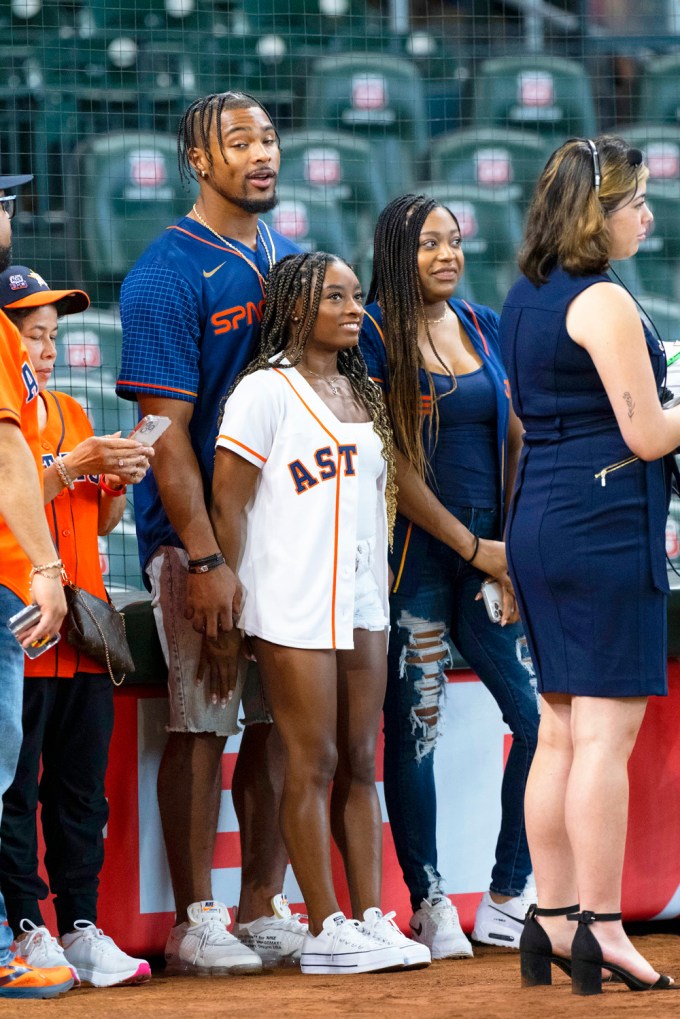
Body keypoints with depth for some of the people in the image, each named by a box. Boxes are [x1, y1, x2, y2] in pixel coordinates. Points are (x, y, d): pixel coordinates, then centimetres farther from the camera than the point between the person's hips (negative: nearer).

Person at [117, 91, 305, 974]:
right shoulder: (168, 273, -9)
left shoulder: (290, 262, 12)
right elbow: (168, 428, -14)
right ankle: (195, 923, 1)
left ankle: (264, 909, 14)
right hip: (199, 534, -6)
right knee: (202, 721, -4)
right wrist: (205, 558, -20)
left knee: (278, 720, 7)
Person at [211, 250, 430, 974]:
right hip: (295, 608, -7)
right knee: (313, 764, -5)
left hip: (362, 602, 7)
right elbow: (227, 499, -8)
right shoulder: (266, 391, -7)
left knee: (359, 763, 7)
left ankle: (371, 918, 10)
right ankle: (326, 932, -2)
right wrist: (235, 596, -8)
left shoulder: (360, 393, 16)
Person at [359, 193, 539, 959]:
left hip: (489, 557, 5)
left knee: (541, 719, -4)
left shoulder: (485, 327, 13)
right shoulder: (374, 335, -3)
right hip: (415, 556, -5)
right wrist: (472, 546, -10)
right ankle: (431, 906, 7)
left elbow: (516, 438, 14)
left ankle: (508, 903, 7)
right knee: (414, 729, -2)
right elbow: (386, 460, -8)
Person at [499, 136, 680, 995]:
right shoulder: (603, 302, -13)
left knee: (560, 732, 12)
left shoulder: (524, 299, 14)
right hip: (603, 527, -9)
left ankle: (551, 920, 14)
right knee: (606, 734, -7)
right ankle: (601, 930, -8)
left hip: (538, 526, 9)